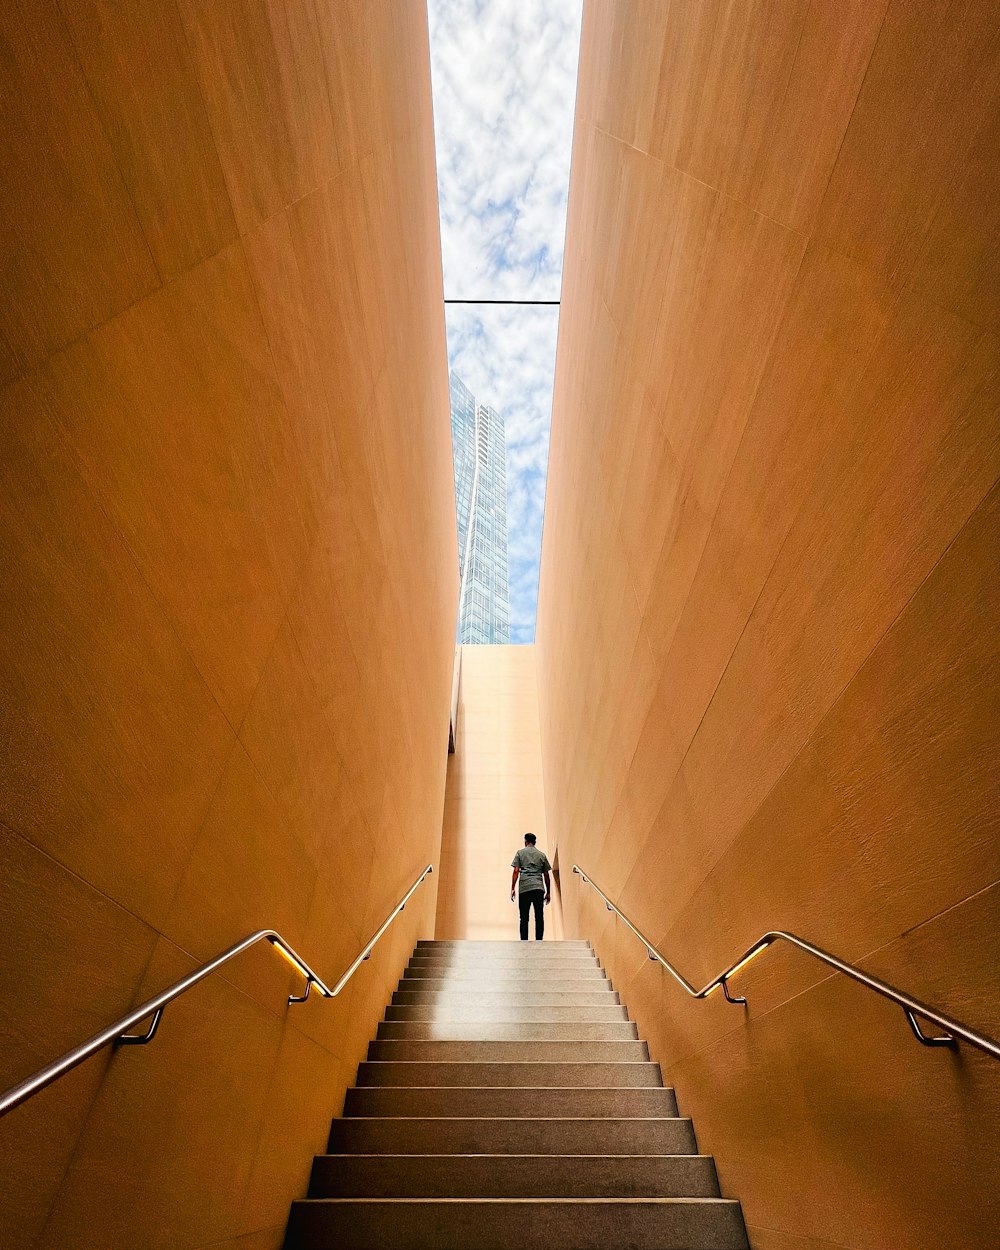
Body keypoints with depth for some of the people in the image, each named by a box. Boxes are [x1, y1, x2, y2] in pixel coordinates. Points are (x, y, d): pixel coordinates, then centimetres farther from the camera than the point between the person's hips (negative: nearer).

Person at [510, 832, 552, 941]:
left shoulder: (520, 853, 10)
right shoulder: (542, 855, 16)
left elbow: (516, 871, 0)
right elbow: (546, 875, 15)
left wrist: (512, 889, 1)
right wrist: (548, 892, 19)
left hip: (524, 889, -1)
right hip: (539, 889, 1)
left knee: (524, 918, 4)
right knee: (539, 918, 3)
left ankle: (524, 942, 4)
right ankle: (538, 942, 0)